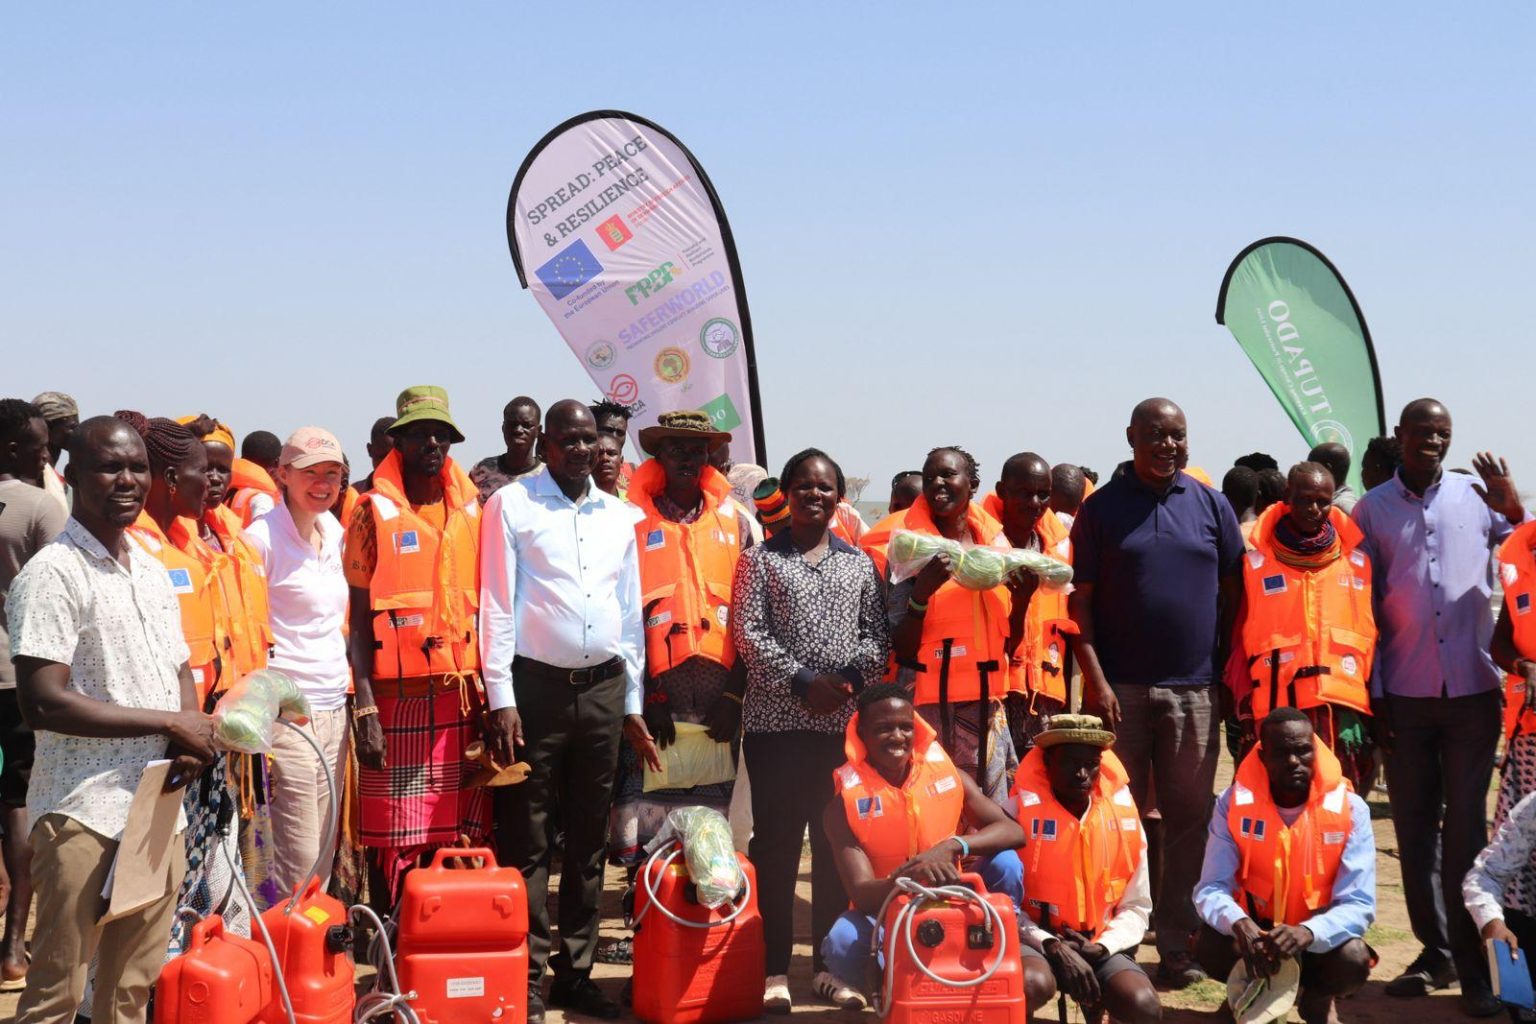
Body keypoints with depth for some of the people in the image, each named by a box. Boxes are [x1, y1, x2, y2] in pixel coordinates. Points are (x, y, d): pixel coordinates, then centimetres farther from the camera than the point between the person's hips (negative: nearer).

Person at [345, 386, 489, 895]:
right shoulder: (375, 513, 0)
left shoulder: (471, 510, 11)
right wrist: (364, 709, -11)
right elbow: (358, 618, -3)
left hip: (463, 699, 3)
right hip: (399, 700, -3)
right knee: (396, 843, -2)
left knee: (461, 841, 3)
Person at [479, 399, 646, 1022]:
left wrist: (633, 703, 13)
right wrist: (501, 697, -11)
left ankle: (577, 973, 18)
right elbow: (496, 604, -5)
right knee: (526, 843, -2)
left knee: (589, 840, 9)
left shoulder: (619, 516, 12)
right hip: (536, 687, -4)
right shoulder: (512, 504, -1)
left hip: (603, 691, 5)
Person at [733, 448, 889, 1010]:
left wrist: (851, 677, -10)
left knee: (835, 839, 6)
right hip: (776, 717, -2)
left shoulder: (859, 563, 12)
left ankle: (828, 958, 16)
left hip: (844, 720, 3)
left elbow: (877, 634, 9)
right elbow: (748, 633, -4)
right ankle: (775, 966, 5)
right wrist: (803, 681, -13)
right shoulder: (760, 559, 4)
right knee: (776, 841, -1)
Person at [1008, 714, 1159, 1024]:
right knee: (1033, 985, -37)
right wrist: (1052, 946, -18)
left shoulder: (1124, 818, 4)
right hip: (1034, 940, -3)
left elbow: (1136, 908, 9)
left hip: (1098, 947, 3)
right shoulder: (1020, 812, -7)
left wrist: (1101, 946, -9)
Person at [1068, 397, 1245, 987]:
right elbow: (1080, 601, 0)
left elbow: (1232, 596, 10)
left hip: (1195, 689, 2)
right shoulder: (1102, 508, 3)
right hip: (1121, 689, -2)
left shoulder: (1212, 506, 8)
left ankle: (1178, 945, 12)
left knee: (1189, 821, 5)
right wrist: (1095, 679, -9)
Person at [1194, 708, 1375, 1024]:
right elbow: (1211, 890, -18)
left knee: (1353, 961, -32)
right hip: (1254, 931, 0)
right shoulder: (1233, 804, -15)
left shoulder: (1350, 809, -17)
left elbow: (1359, 904, -22)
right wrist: (1239, 923, -42)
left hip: (1318, 939, 0)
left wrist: (1309, 932, -43)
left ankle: (1317, 999, 6)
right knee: (1210, 946, -31)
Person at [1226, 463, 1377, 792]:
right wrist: (1246, 710, 0)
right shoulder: (1257, 564, 4)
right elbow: (1241, 642, 5)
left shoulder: (1358, 563, 10)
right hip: (1278, 712, -1)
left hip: (1345, 709, 2)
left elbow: (1372, 638, 12)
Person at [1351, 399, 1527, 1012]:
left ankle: (1472, 964, 6)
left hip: (1472, 690, -1)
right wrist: (1372, 694, 2)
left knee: (1465, 830, 1)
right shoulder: (1372, 510, 5)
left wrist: (1516, 512, -13)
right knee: (1415, 830, 7)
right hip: (1404, 694, 1)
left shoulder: (1476, 496, 3)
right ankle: (1435, 952, 19)